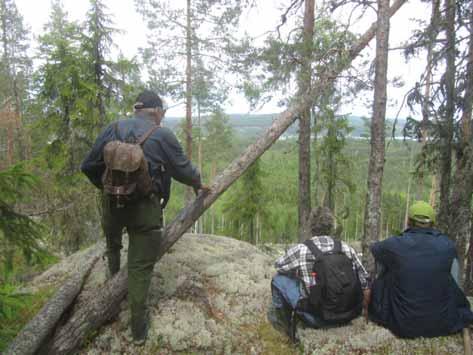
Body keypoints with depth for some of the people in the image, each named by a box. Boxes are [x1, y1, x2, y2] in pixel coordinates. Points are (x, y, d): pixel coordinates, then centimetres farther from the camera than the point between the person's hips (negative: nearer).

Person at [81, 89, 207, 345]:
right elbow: (183, 169, 5)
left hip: (112, 203, 3)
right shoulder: (162, 135, -3)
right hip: (145, 208, -3)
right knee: (140, 267, 7)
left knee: (112, 244, 32)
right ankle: (138, 329, 16)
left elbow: (88, 166, 9)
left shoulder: (113, 129, 6)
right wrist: (198, 184, 25)